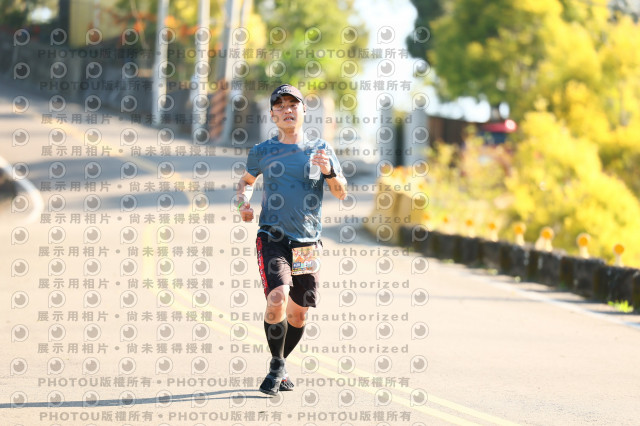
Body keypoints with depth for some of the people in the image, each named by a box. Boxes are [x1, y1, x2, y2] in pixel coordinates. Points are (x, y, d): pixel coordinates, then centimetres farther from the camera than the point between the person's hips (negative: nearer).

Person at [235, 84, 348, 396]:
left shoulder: (320, 149, 5)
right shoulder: (262, 152, 5)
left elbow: (341, 193, 3)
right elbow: (247, 180, 24)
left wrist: (329, 171, -16)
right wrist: (243, 203, 3)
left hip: (308, 242, 2)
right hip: (272, 239, -2)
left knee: (298, 314, 5)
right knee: (277, 298, -22)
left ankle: (279, 366, 30)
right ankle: (277, 367, -4)